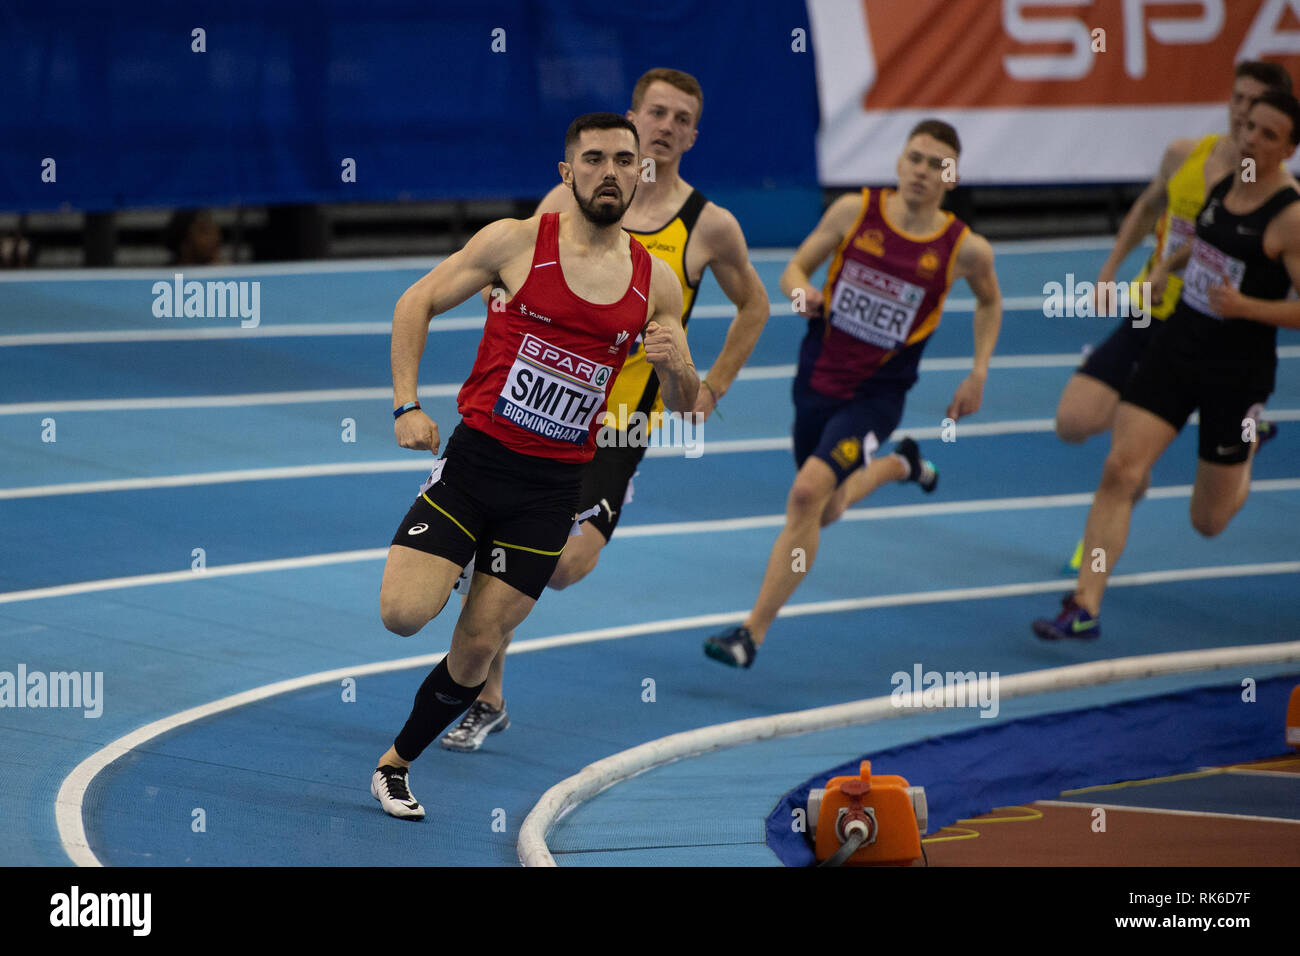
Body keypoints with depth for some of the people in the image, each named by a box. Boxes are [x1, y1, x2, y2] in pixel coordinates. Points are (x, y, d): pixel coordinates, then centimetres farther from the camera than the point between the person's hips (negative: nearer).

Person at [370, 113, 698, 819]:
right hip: (475, 458, -2)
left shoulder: (655, 282, 4)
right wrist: (406, 405, -6)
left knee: (476, 650, 3)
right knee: (403, 617, -16)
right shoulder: (517, 241, -5)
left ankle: (395, 765, 25)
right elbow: (416, 304, 3)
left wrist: (676, 368, -12)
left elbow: (684, 404, 12)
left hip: (551, 487, 2)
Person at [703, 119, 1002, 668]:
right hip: (817, 378, 4)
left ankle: (752, 633, -16)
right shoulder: (854, 211, -8)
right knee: (824, 514, 20)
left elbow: (989, 300, 12)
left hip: (874, 396, -4)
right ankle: (898, 465, 53)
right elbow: (796, 268, 2)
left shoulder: (966, 249, -10)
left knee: (808, 494, -23)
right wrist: (802, 292, -22)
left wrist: (979, 374, 6)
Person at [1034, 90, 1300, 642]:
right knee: (1120, 468, -12)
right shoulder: (1221, 182, 3)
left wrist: (1246, 307, -30)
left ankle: (1247, 448, 45)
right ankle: (1085, 607, -9)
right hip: (1178, 344, 5)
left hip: (1237, 370, -5)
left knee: (1208, 522, 10)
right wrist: (1169, 265, 11)